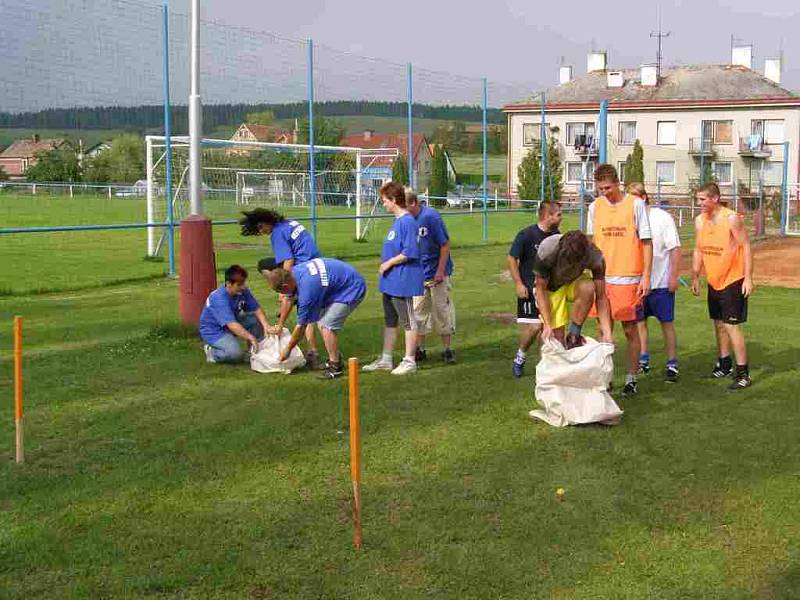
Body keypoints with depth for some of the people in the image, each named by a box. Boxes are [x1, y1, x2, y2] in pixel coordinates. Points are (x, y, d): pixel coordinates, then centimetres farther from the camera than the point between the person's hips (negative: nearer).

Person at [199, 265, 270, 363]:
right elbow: (232, 325, -40)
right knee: (236, 354, -29)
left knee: (256, 319, -9)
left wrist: (266, 326, -24)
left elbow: (257, 309, -6)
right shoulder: (219, 299, -32)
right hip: (213, 331, -8)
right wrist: (250, 337, -46)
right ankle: (211, 351, -1)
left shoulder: (243, 291, -10)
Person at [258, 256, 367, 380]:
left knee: (327, 326, -15)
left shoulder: (307, 292, -30)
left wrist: (287, 349, -3)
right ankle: (335, 358, 20)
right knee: (321, 322, 7)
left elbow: (301, 326, -17)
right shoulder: (294, 271, -7)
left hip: (352, 289, -10)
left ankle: (335, 367, -4)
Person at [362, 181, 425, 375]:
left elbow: (410, 253, -23)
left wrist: (389, 263, -16)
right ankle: (385, 359, 25)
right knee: (390, 321, 16)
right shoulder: (397, 221, 12)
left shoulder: (407, 222, -19)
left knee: (408, 322, 2)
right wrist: (386, 263, 11)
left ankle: (409, 361, 11)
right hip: (390, 282, 10)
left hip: (403, 282, -10)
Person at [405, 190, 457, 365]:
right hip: (418, 275, 6)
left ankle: (447, 349, 11)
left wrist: (440, 271, -16)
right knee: (418, 311, 9)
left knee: (442, 311, 2)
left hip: (437, 274, -6)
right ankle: (420, 349, 20)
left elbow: (445, 244, -15)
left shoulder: (431, 216, -17)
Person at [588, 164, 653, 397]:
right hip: (602, 279, 4)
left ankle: (631, 380, 12)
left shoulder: (636, 204, -5)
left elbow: (647, 242, -3)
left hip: (629, 279, -3)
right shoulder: (595, 206, 6)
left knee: (630, 330, 2)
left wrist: (646, 277, -8)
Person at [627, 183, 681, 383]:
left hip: (661, 282, -5)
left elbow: (675, 249, -8)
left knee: (667, 323, 2)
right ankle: (643, 361, 22)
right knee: (640, 321, 10)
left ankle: (672, 365, 8)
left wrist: (673, 277, -13)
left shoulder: (663, 218, -8)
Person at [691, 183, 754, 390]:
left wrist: (748, 278, -18)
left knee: (731, 325, -10)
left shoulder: (731, 218, -16)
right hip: (714, 282, 7)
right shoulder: (700, 221, 4)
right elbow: (698, 251, 13)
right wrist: (695, 278, 13)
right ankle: (725, 365, 30)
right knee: (719, 324, 15)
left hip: (733, 281, -7)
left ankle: (743, 373, -6)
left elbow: (746, 247, -14)